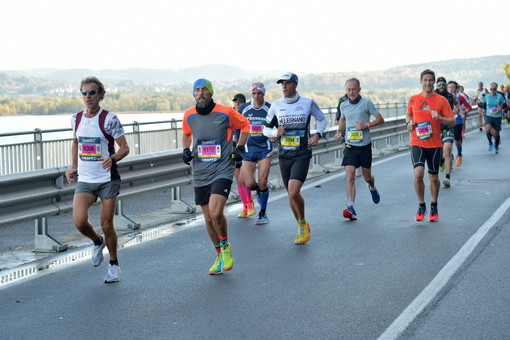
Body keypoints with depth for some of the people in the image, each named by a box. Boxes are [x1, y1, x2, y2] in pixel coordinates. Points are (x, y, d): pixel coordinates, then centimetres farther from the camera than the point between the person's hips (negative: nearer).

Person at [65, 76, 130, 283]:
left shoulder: (109, 119, -8)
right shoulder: (76, 119, 6)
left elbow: (125, 148, -7)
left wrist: (112, 158, -27)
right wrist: (73, 167, 14)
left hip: (108, 180, -3)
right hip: (84, 180, 3)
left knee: (106, 225, 2)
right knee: (79, 221, -16)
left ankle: (114, 266, 24)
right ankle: (97, 242, 18)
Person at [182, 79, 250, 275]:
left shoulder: (225, 112, -6)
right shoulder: (189, 115, 3)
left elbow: (245, 124, 12)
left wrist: (240, 147, 3)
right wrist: (186, 150, 8)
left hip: (222, 170, -4)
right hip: (200, 174, 4)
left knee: (216, 213, -21)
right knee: (208, 219, 8)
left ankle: (226, 247, 7)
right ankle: (220, 255, 28)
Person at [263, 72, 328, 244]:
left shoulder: (308, 103, -2)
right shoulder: (276, 105, 4)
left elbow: (322, 119, 13)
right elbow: (266, 128, 12)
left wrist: (317, 135, -4)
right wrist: (276, 132, -10)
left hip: (302, 155, -4)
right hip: (284, 156, 4)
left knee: (293, 193, -20)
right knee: (292, 195, 9)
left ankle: (303, 223, 4)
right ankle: (302, 228, 30)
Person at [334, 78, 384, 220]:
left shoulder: (366, 103, -6)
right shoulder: (344, 105, 7)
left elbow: (380, 119, -3)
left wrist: (366, 125, -17)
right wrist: (339, 131, 10)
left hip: (364, 146, -2)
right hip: (350, 146, 2)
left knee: (367, 177, 13)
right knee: (350, 176, -16)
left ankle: (372, 188, 50)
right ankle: (351, 207, -21)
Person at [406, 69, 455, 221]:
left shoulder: (441, 100, -2)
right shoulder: (413, 99, 5)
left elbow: (452, 122, -2)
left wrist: (439, 118, -20)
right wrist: (408, 123, 2)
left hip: (435, 144, 0)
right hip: (417, 143, 0)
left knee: (433, 177, 10)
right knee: (418, 174, -16)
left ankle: (434, 207, 30)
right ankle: (421, 206, 3)